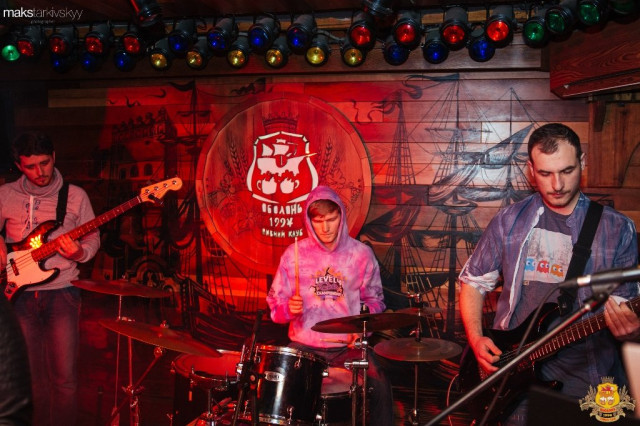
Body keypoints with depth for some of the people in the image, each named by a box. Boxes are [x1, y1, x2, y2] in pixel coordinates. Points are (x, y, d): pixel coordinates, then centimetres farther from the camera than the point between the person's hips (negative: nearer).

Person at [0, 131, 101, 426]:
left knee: (65, 377, -3)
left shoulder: (75, 196, 0)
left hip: (61, 291, -2)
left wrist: (80, 253, -17)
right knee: (30, 376, 10)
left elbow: (93, 238, 4)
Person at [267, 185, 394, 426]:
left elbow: (374, 299, 11)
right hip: (304, 346, 1)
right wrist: (289, 309, -17)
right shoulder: (293, 254, -1)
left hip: (348, 345, 0)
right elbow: (276, 304, 6)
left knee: (380, 387, -24)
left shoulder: (361, 254, 0)